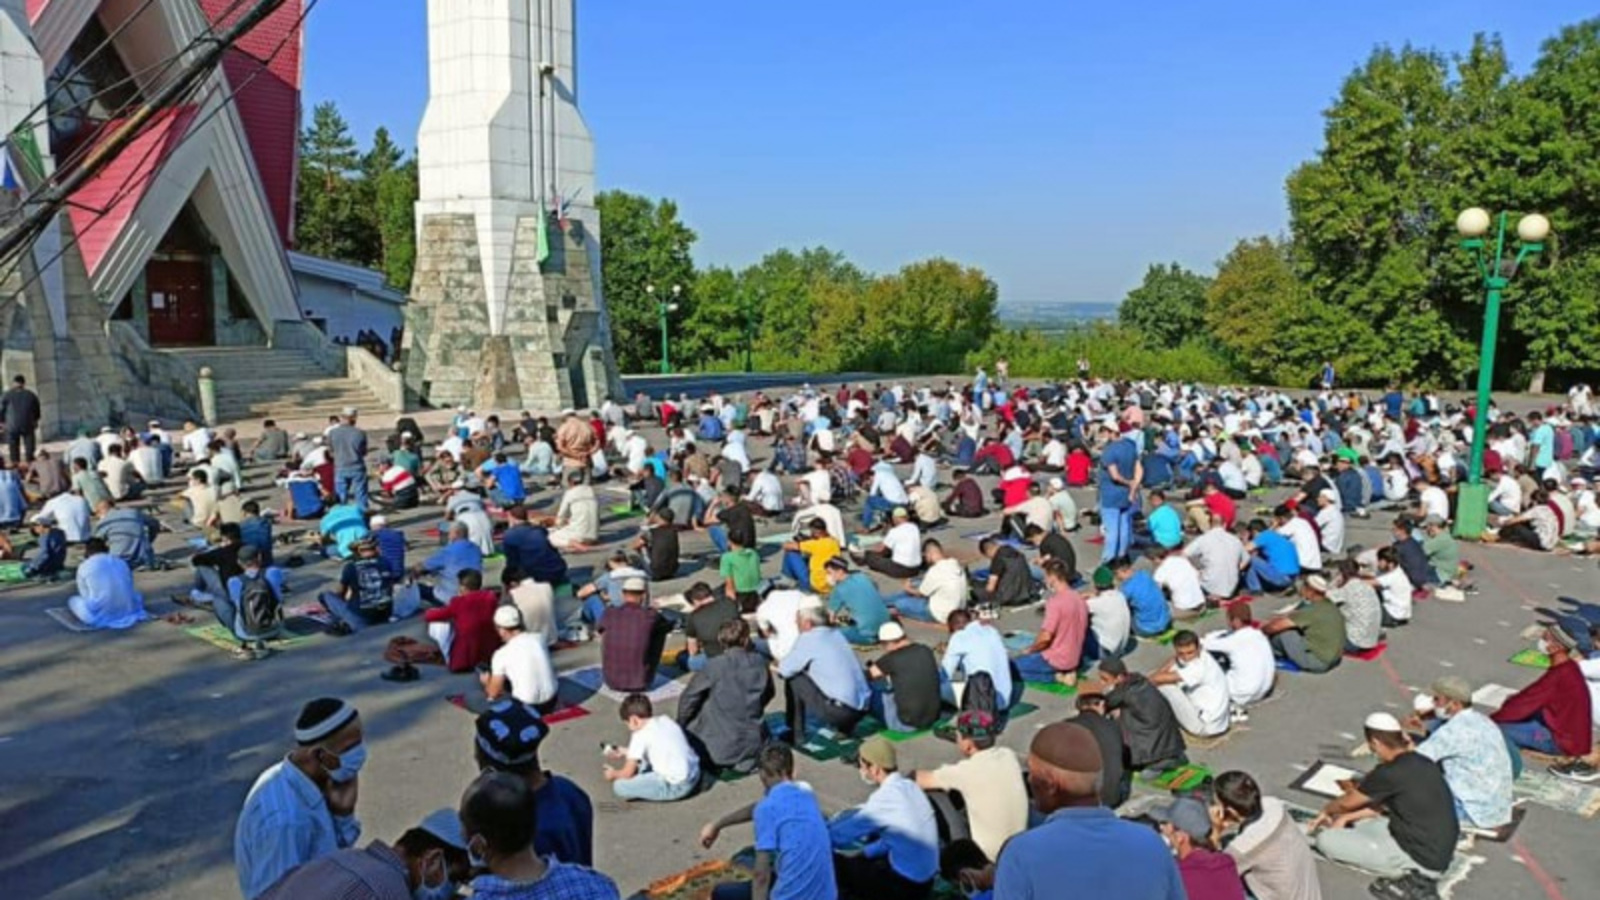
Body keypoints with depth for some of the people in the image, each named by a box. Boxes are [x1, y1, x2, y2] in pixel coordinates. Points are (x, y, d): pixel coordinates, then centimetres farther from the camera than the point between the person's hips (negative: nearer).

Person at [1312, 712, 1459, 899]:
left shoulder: (1389, 773, -20)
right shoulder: (1422, 763, 5)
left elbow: (1346, 803, -3)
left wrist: (1326, 811, 19)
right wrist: (1346, 818, 18)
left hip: (1420, 858, -9)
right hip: (1440, 854, 9)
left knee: (1326, 839, -8)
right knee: (1359, 823, 24)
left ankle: (1406, 874, -8)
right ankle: (1417, 874, 8)